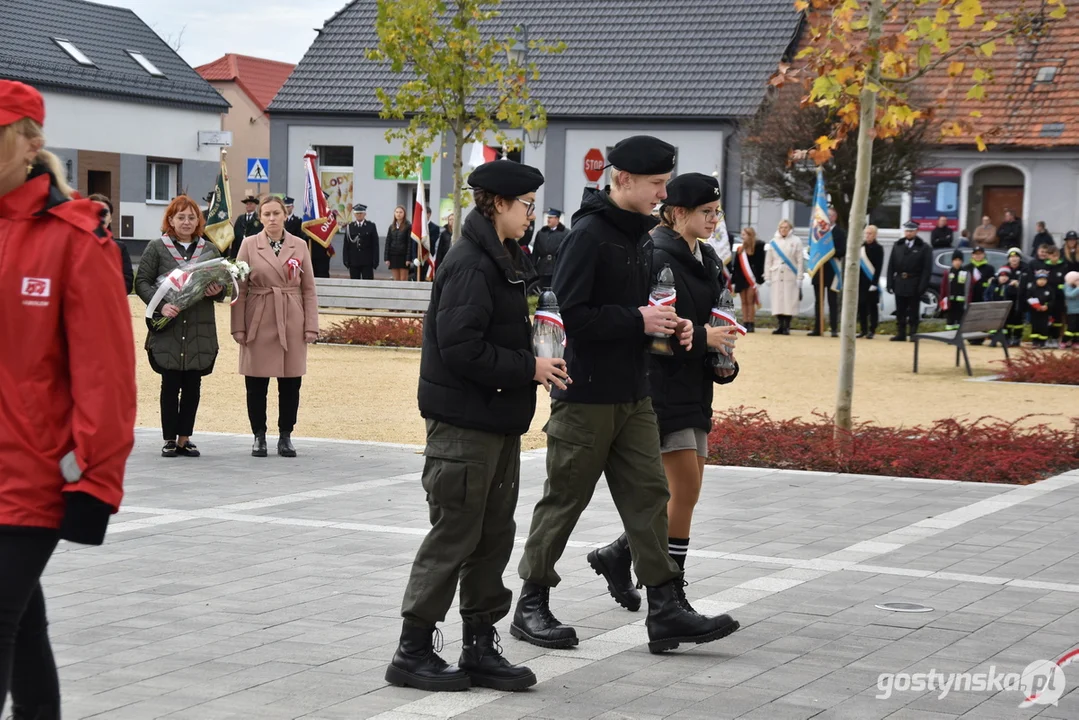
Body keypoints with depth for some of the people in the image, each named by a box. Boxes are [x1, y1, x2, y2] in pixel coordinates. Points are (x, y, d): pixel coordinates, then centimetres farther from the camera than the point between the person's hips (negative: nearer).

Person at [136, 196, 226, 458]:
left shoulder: (210, 250, 12)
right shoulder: (156, 248, 3)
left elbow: (223, 285, 16)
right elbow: (141, 282, -1)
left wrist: (217, 292, -8)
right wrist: (161, 305, -16)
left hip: (200, 329, 3)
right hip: (168, 328, -3)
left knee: (193, 385, 5)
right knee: (170, 384, 1)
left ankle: (185, 438, 13)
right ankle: (169, 439, 9)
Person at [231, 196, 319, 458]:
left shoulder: (299, 246, 6)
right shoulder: (249, 245, 3)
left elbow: (309, 290, 7)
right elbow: (239, 290, 2)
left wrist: (311, 326, 0)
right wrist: (238, 327, -4)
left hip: (291, 324, 1)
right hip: (258, 323, -1)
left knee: (291, 383, 3)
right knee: (256, 384, 2)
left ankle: (285, 436, 15)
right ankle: (259, 436, 14)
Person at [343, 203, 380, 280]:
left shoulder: (371, 226, 3)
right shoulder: (349, 227, 7)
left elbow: (375, 245, 1)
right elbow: (346, 245, 7)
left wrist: (375, 261, -6)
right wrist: (346, 260, -1)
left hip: (367, 262, -2)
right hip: (353, 261, 2)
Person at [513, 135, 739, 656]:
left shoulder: (641, 235, 12)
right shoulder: (589, 235, -15)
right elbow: (571, 315, -21)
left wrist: (668, 325, 4)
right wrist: (637, 321, -19)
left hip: (633, 395, 8)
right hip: (586, 394, -8)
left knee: (648, 497, 5)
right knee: (564, 500, 2)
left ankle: (665, 609, 6)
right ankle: (532, 606, 15)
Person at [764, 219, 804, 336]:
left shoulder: (796, 241, 2)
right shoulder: (773, 242, 12)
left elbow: (800, 260, -1)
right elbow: (768, 261, 13)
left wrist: (799, 278, -7)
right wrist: (767, 277, 7)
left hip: (791, 277, -3)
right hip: (776, 276, 3)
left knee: (789, 302, -6)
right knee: (777, 301, 0)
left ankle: (787, 326, 0)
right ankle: (780, 325, 6)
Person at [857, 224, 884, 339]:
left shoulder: (878, 248, -5)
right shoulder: (861, 247, 11)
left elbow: (879, 267, -10)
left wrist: (874, 283, -15)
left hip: (872, 282, -5)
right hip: (860, 282, 5)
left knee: (872, 307, -1)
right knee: (861, 307, 6)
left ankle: (872, 331, 3)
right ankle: (863, 330, 14)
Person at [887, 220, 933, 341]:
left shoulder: (923, 248, -1)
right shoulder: (897, 246, 10)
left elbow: (927, 269, -6)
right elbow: (891, 266, 9)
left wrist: (922, 286, -15)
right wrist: (890, 283, 0)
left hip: (914, 286, -4)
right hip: (899, 284, 4)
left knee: (913, 312, 2)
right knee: (900, 312, 7)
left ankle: (913, 334, 8)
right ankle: (900, 334, 12)